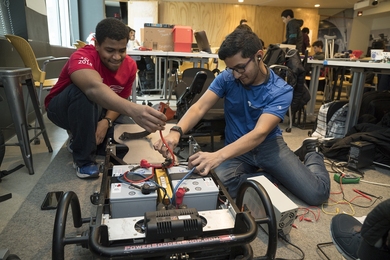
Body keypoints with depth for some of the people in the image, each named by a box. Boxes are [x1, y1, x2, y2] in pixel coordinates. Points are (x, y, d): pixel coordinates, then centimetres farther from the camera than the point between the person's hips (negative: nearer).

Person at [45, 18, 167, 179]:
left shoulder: (129, 65, -16)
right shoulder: (82, 57, -33)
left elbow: (120, 99, -7)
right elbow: (95, 88, -55)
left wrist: (107, 121, -28)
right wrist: (132, 110, -72)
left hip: (96, 112, 5)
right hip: (62, 109, -5)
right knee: (83, 91, -37)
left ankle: (82, 137, 10)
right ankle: (83, 158, -21)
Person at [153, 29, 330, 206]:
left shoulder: (280, 91, -18)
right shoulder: (226, 78, -8)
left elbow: (259, 133, -31)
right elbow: (199, 108, -16)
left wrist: (218, 156, -47)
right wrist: (176, 131, -38)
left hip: (269, 145, -2)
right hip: (236, 148, 2)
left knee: (316, 193, -16)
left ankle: (311, 153, 17)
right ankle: (278, 175, -5)